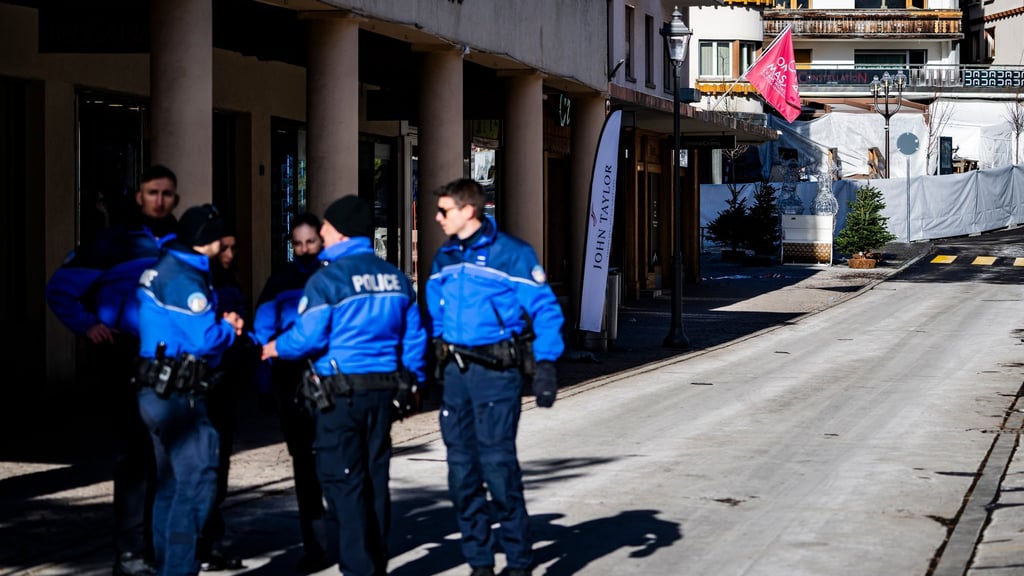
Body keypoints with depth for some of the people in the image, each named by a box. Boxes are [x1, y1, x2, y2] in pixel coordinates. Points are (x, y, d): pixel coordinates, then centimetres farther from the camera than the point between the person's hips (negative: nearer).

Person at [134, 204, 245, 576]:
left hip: (159, 392, 11)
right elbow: (206, 337, -23)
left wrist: (223, 325, 5)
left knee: (173, 482, 16)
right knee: (197, 479, -11)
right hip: (177, 395, -11)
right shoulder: (184, 278, -17)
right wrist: (229, 328, -2)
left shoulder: (166, 267, 14)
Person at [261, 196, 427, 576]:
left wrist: (276, 348, 5)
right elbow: (414, 336, 12)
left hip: (340, 391, -6)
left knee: (343, 482, -1)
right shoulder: (395, 277, 9)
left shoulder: (327, 279, -11)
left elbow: (308, 337, -14)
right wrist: (411, 382, 20)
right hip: (384, 390, 6)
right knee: (376, 479, 14)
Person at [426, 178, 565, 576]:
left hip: (496, 369, -6)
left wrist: (546, 364, -15)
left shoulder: (511, 253, -7)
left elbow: (545, 310, -7)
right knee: (462, 468, 7)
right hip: (455, 370, 6)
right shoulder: (444, 258, 13)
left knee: (497, 463, -10)